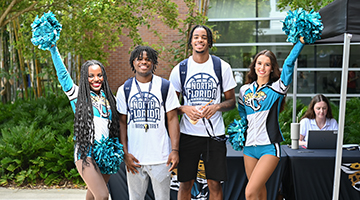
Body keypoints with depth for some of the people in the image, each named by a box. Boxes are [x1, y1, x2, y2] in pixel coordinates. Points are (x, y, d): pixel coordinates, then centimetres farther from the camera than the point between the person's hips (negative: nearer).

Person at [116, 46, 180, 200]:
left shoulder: (165, 86, 1)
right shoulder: (124, 90, 6)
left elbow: (172, 119, -1)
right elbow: (122, 122, 6)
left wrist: (175, 150, -9)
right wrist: (125, 153, -2)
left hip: (160, 157, -1)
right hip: (134, 158, 2)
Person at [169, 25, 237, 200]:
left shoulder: (222, 67, 2)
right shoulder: (180, 69, 3)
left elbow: (232, 101, 7)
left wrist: (216, 107, -14)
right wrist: (185, 109, -14)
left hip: (215, 133, 0)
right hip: (188, 133, 0)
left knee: (215, 184, 5)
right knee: (185, 184, 6)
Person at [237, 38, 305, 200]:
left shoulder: (277, 88, -1)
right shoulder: (245, 90, 11)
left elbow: (289, 64, -12)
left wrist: (301, 41, -13)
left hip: (269, 147, -5)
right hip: (249, 146, 5)